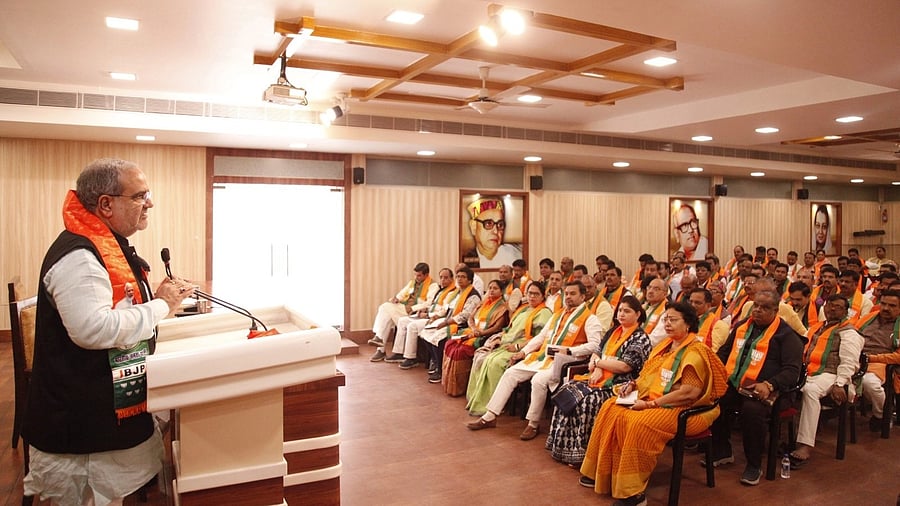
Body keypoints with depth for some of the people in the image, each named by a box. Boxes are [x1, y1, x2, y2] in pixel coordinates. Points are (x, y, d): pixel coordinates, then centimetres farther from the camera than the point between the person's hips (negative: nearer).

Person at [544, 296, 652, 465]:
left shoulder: (640, 339, -4)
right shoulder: (612, 332, 19)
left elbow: (625, 366, -15)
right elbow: (596, 353, 15)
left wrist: (597, 362, -6)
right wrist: (597, 369, -8)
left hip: (620, 385, -7)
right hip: (601, 379, 7)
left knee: (588, 400, -30)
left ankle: (581, 452, -18)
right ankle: (565, 446, -11)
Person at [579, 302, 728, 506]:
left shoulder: (695, 352, -14)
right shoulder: (666, 346, 12)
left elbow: (689, 392, -22)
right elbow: (651, 375, 22)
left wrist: (651, 404, -21)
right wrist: (634, 384, 0)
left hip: (683, 410, -9)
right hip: (653, 402, 9)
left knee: (640, 423, -32)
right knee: (611, 409, -7)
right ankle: (602, 473, 1)